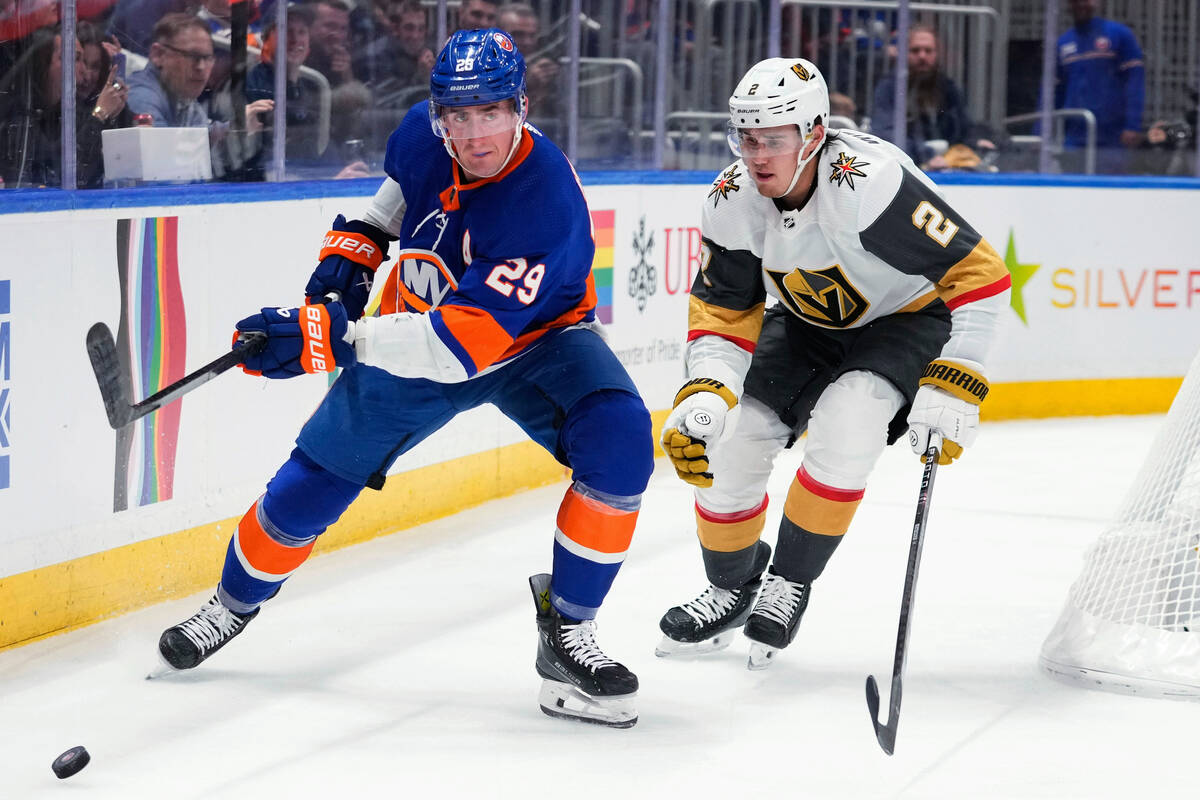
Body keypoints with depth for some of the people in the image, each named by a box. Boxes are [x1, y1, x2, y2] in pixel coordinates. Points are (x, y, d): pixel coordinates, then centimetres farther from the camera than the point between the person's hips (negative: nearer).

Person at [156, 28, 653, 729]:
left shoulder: (546, 203, -37)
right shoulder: (423, 136, -18)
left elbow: (465, 342, -44)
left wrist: (329, 337, -49)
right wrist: (352, 251, -3)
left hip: (533, 337, -4)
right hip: (418, 328, 4)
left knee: (619, 442, -29)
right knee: (317, 478, 4)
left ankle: (567, 632, -15)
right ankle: (236, 603, 33)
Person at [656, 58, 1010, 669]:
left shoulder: (869, 181, -37)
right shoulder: (732, 202, -18)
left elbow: (980, 275, -33)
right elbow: (723, 314, -5)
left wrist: (950, 391, -34)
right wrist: (703, 395, -23)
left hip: (909, 315, -6)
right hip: (809, 320, 6)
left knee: (843, 431, -29)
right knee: (728, 442, -5)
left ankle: (788, 583, -6)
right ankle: (731, 587, 23)